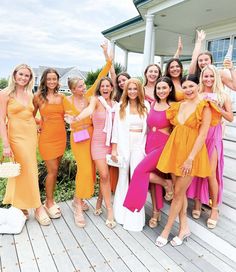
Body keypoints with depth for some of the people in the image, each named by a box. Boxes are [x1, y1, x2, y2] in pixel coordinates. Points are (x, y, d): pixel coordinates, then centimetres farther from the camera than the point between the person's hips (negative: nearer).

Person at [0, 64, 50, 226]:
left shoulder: (30, 95, 11)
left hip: (32, 135, 5)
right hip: (17, 136, -5)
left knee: (23, 172, 12)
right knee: (30, 171, -4)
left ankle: (20, 206, 28)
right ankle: (38, 208, 10)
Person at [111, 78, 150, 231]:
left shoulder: (145, 106, 6)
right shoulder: (121, 106, 6)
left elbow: (149, 127, 4)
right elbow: (116, 128, 3)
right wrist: (114, 149, 0)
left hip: (139, 145, 0)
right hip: (124, 144, 1)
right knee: (123, 176, 9)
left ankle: (135, 217, 6)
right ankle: (121, 211, 25)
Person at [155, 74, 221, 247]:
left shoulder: (204, 107, -8)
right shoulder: (178, 105, 9)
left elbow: (203, 135, -14)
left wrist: (190, 158, -18)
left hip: (191, 153, -5)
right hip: (175, 150, 6)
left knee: (178, 193, 3)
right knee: (180, 191, 12)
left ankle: (166, 230, 17)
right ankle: (184, 227, 28)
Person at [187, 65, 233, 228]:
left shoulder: (222, 96, 6)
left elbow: (231, 118, 4)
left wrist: (216, 107, -8)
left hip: (213, 136, -1)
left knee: (211, 173, -4)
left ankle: (214, 209, 13)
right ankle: (198, 202, 24)